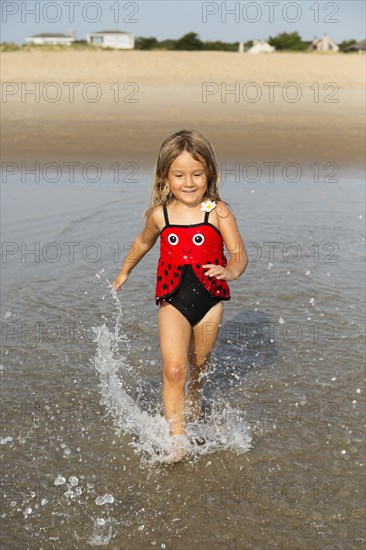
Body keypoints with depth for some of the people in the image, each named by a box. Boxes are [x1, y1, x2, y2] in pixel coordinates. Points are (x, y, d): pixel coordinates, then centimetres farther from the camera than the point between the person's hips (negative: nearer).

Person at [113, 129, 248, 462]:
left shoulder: (218, 212, -11)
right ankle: (177, 438, -7)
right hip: (172, 300, 0)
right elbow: (143, 243, 16)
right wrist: (124, 272, 29)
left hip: (210, 298, 0)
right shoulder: (159, 214, -5)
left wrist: (230, 271, -35)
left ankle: (194, 398, 53)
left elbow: (239, 254, -12)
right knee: (173, 369, -13)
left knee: (200, 362, 21)